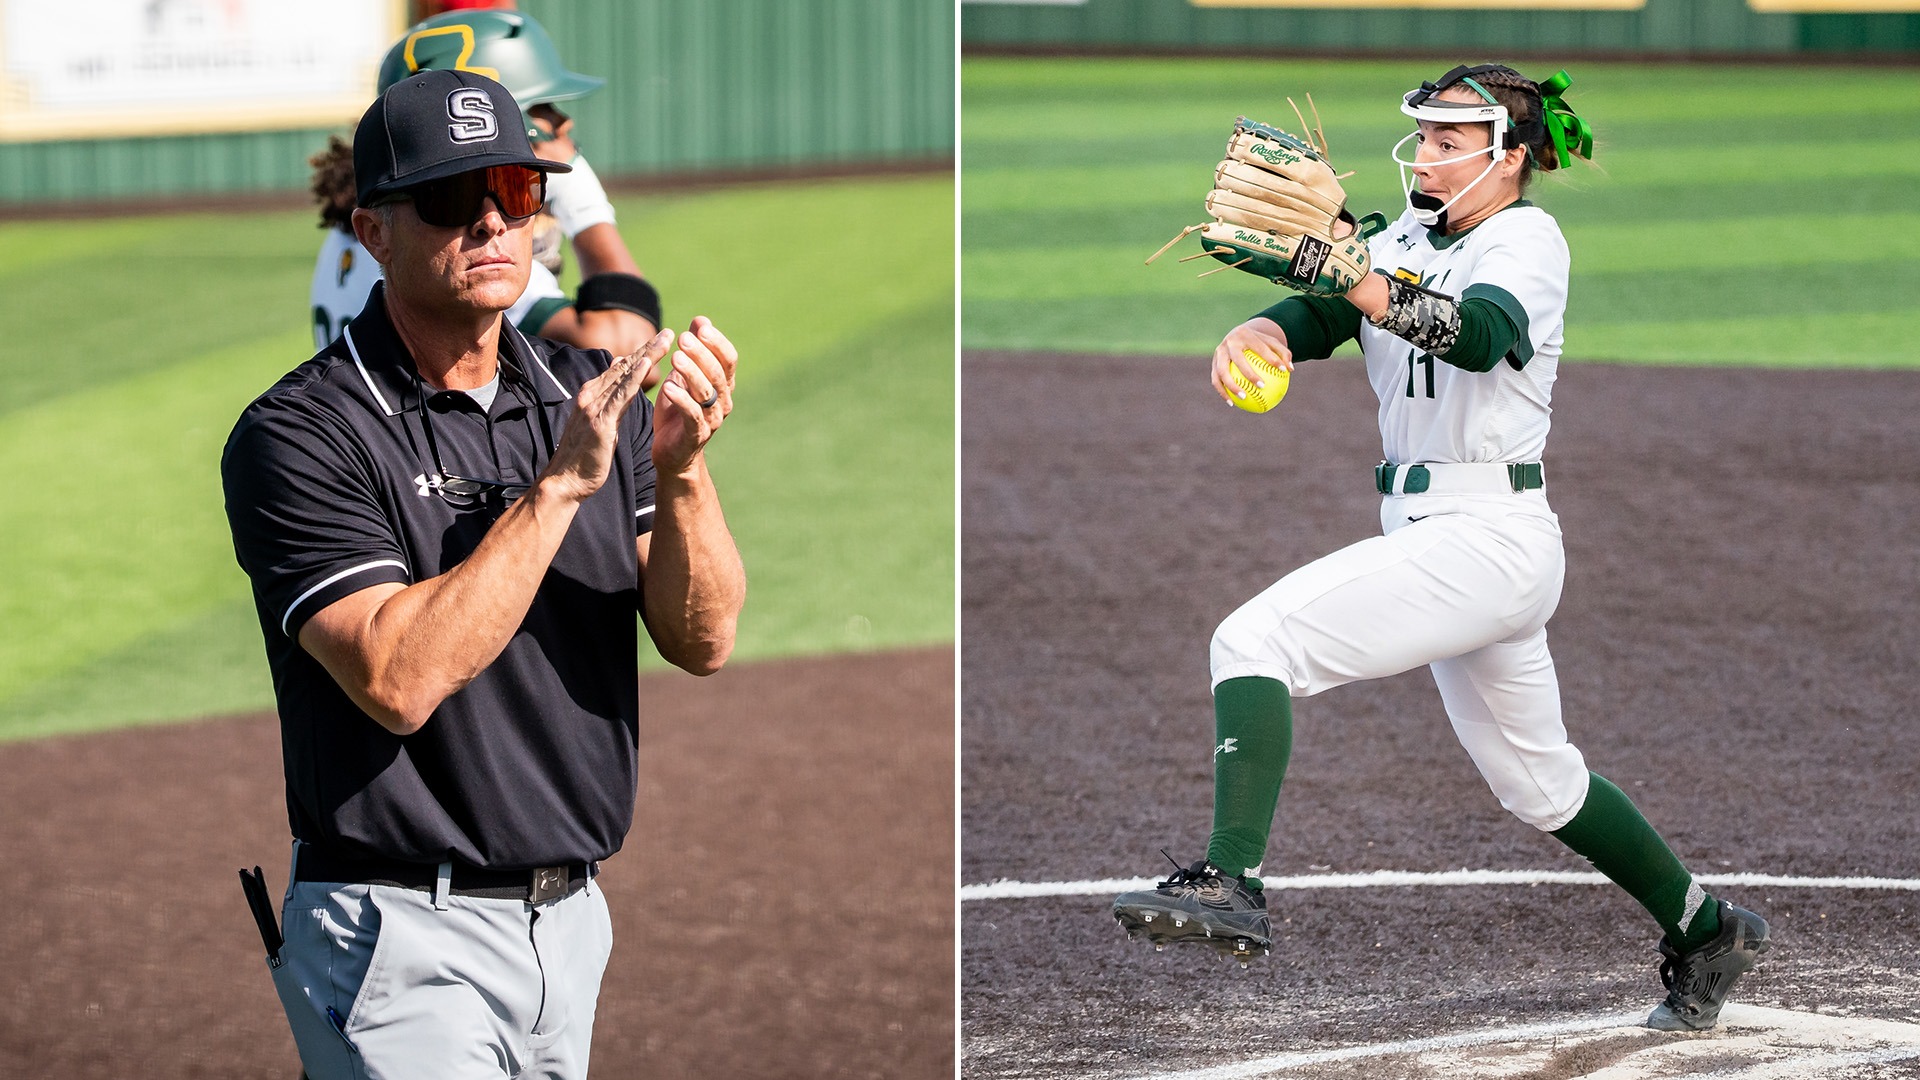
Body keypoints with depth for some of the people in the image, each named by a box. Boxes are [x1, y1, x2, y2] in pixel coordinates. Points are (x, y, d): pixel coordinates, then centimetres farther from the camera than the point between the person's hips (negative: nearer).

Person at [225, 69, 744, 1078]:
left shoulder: (591, 396, 9)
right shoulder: (295, 435, -10)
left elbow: (703, 642, 1)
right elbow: (399, 679, -23)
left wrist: (681, 469, -17)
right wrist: (559, 485, -23)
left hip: (573, 919, 6)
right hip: (404, 945, -6)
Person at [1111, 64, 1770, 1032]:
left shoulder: (1528, 241, -11)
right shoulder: (1411, 238, 12)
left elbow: (1481, 334, -33)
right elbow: (1321, 313, -3)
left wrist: (1379, 293, -52)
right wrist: (1259, 328, -27)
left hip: (1490, 542, -9)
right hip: (1433, 543, 9)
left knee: (1256, 636, -22)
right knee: (1537, 782, 21)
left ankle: (1230, 883, -30)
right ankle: (1704, 931, 35)